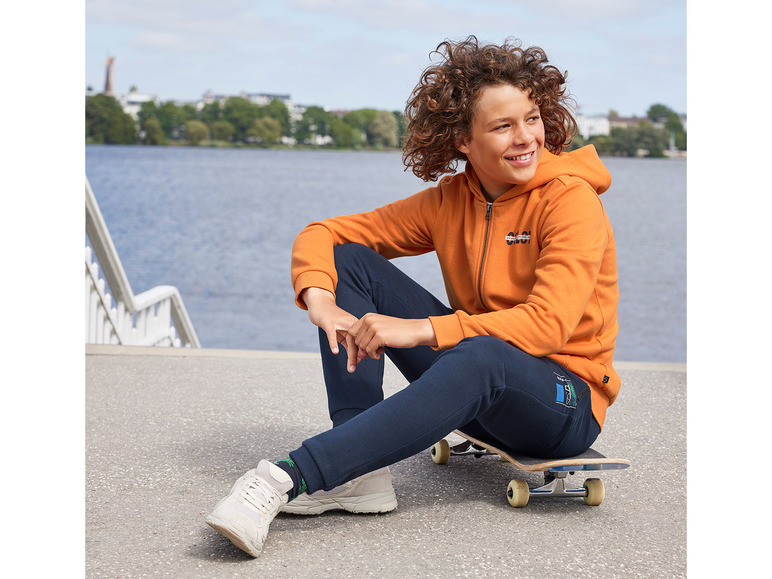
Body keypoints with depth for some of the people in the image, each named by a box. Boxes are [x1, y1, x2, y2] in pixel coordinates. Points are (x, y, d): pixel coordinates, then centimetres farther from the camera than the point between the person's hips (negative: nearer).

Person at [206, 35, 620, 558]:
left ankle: (289, 477, -44)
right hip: (475, 387, 6)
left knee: (480, 357, -42)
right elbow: (324, 234, 2)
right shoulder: (450, 200, 2)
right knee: (350, 261, -6)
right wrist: (321, 300, -20)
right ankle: (363, 472, -18)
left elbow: (548, 325, -27)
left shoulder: (570, 198, -14)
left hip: (566, 402, -6)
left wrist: (416, 330, -32)